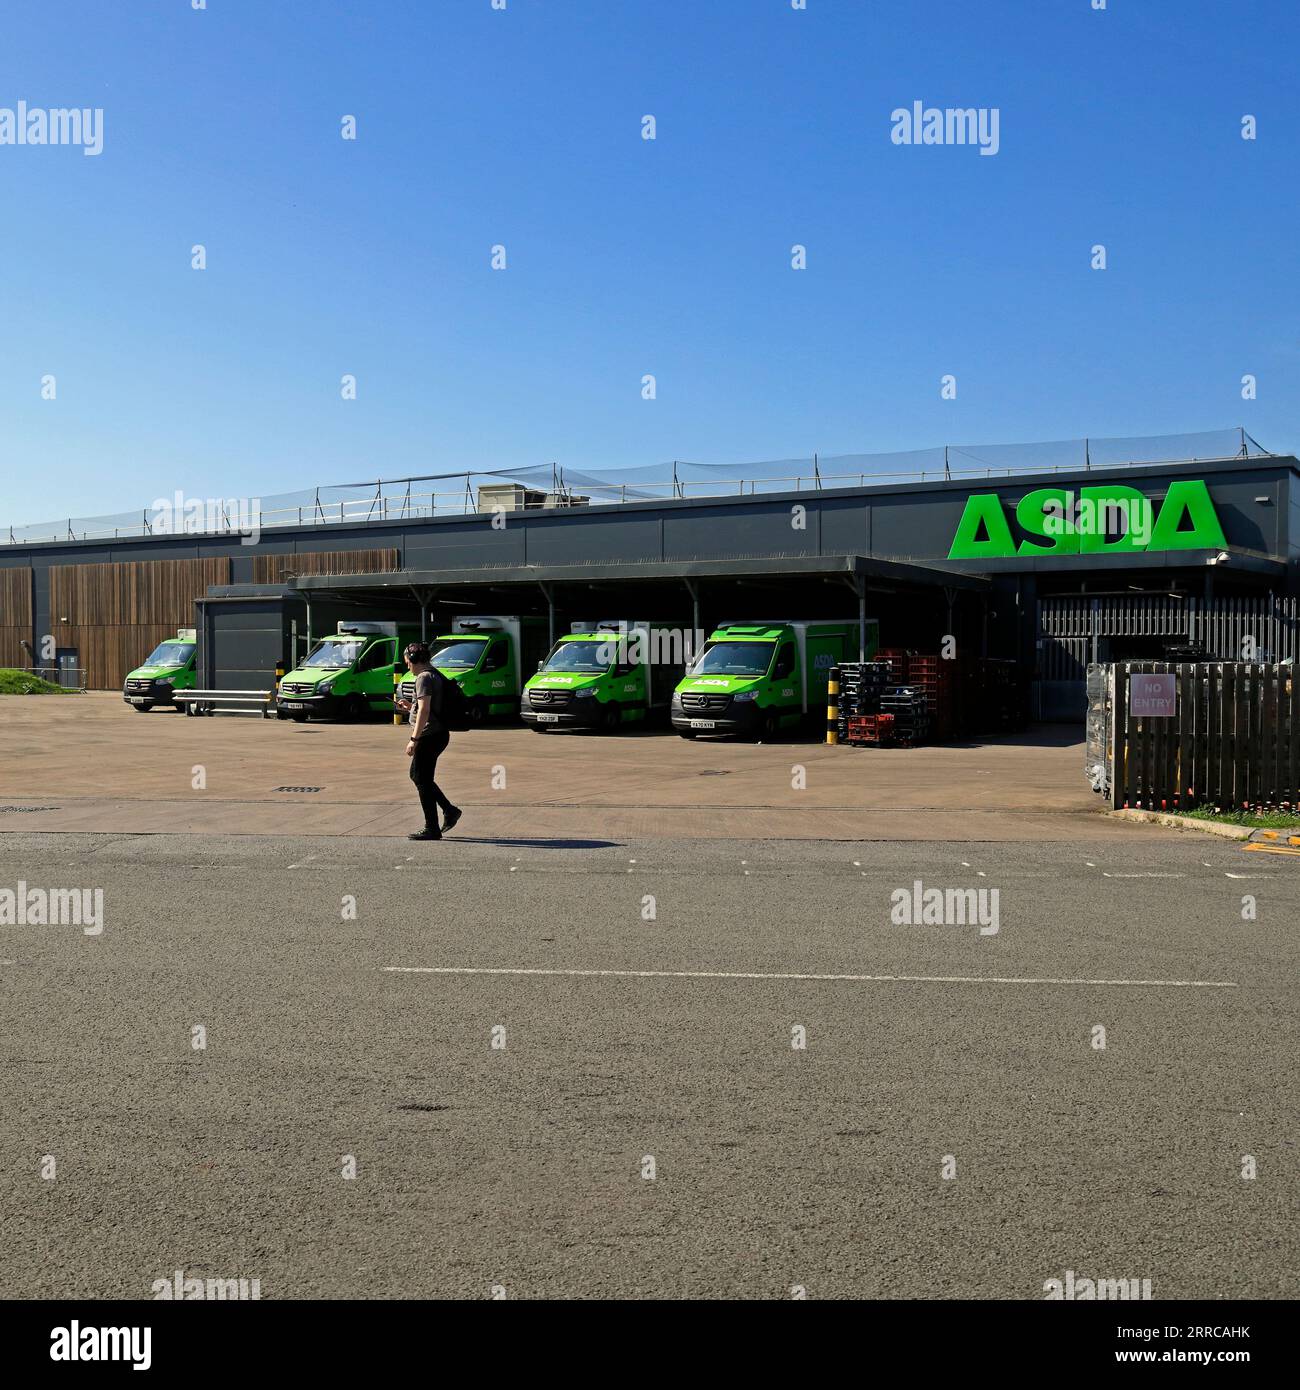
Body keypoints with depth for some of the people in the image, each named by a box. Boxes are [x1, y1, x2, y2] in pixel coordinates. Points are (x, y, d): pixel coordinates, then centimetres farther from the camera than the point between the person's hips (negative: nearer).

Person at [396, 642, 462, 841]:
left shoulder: (424, 678, -15)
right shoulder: (436, 675, 16)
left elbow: (424, 710, -23)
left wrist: (414, 739, -23)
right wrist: (410, 706, 20)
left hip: (430, 735, -10)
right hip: (439, 734, 10)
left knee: (423, 780, -3)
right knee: (417, 775, 19)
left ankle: (432, 829, 1)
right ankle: (449, 810, 18)